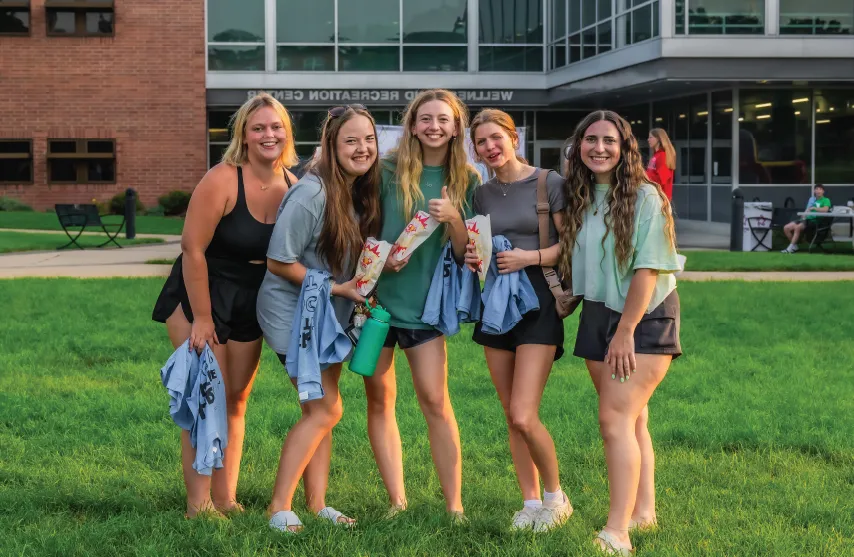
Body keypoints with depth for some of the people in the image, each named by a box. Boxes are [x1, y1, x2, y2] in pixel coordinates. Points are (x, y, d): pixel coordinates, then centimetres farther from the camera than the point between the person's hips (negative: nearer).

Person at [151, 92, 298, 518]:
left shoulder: (293, 187, -4)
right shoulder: (222, 181, -21)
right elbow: (193, 249, -21)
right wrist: (202, 319, -19)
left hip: (250, 302, 6)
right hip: (199, 295, -6)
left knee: (237, 400, 9)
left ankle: (226, 500, 16)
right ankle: (198, 506, -4)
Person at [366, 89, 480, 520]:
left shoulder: (467, 181, 1)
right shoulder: (389, 170, -3)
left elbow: (465, 252, 0)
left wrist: (453, 218, -18)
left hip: (424, 303, 0)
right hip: (376, 295, 1)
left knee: (435, 401, -8)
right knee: (379, 400, 4)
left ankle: (454, 506, -2)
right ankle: (397, 500, 13)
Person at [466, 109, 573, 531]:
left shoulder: (549, 183, -5)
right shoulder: (482, 194, 11)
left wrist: (530, 257, -19)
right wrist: (471, 257, 0)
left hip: (538, 302, -6)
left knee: (523, 416, -13)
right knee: (511, 417, 8)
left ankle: (556, 497, 8)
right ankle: (530, 501, 19)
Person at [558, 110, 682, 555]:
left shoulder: (645, 197, -13)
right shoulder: (577, 198, 6)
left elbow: (647, 270, -17)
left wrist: (626, 331, -19)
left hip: (644, 318, -7)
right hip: (598, 316, 7)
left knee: (615, 419, -17)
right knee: (631, 420, 15)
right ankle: (643, 511, 26)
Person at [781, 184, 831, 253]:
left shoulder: (826, 200, 3)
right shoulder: (811, 199, 24)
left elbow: (825, 209, -17)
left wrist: (813, 208, -13)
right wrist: (803, 217, 5)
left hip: (814, 221, -7)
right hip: (806, 219, 7)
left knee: (797, 227, -32)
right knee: (786, 228, -9)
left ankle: (791, 248, -24)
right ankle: (794, 246, 5)